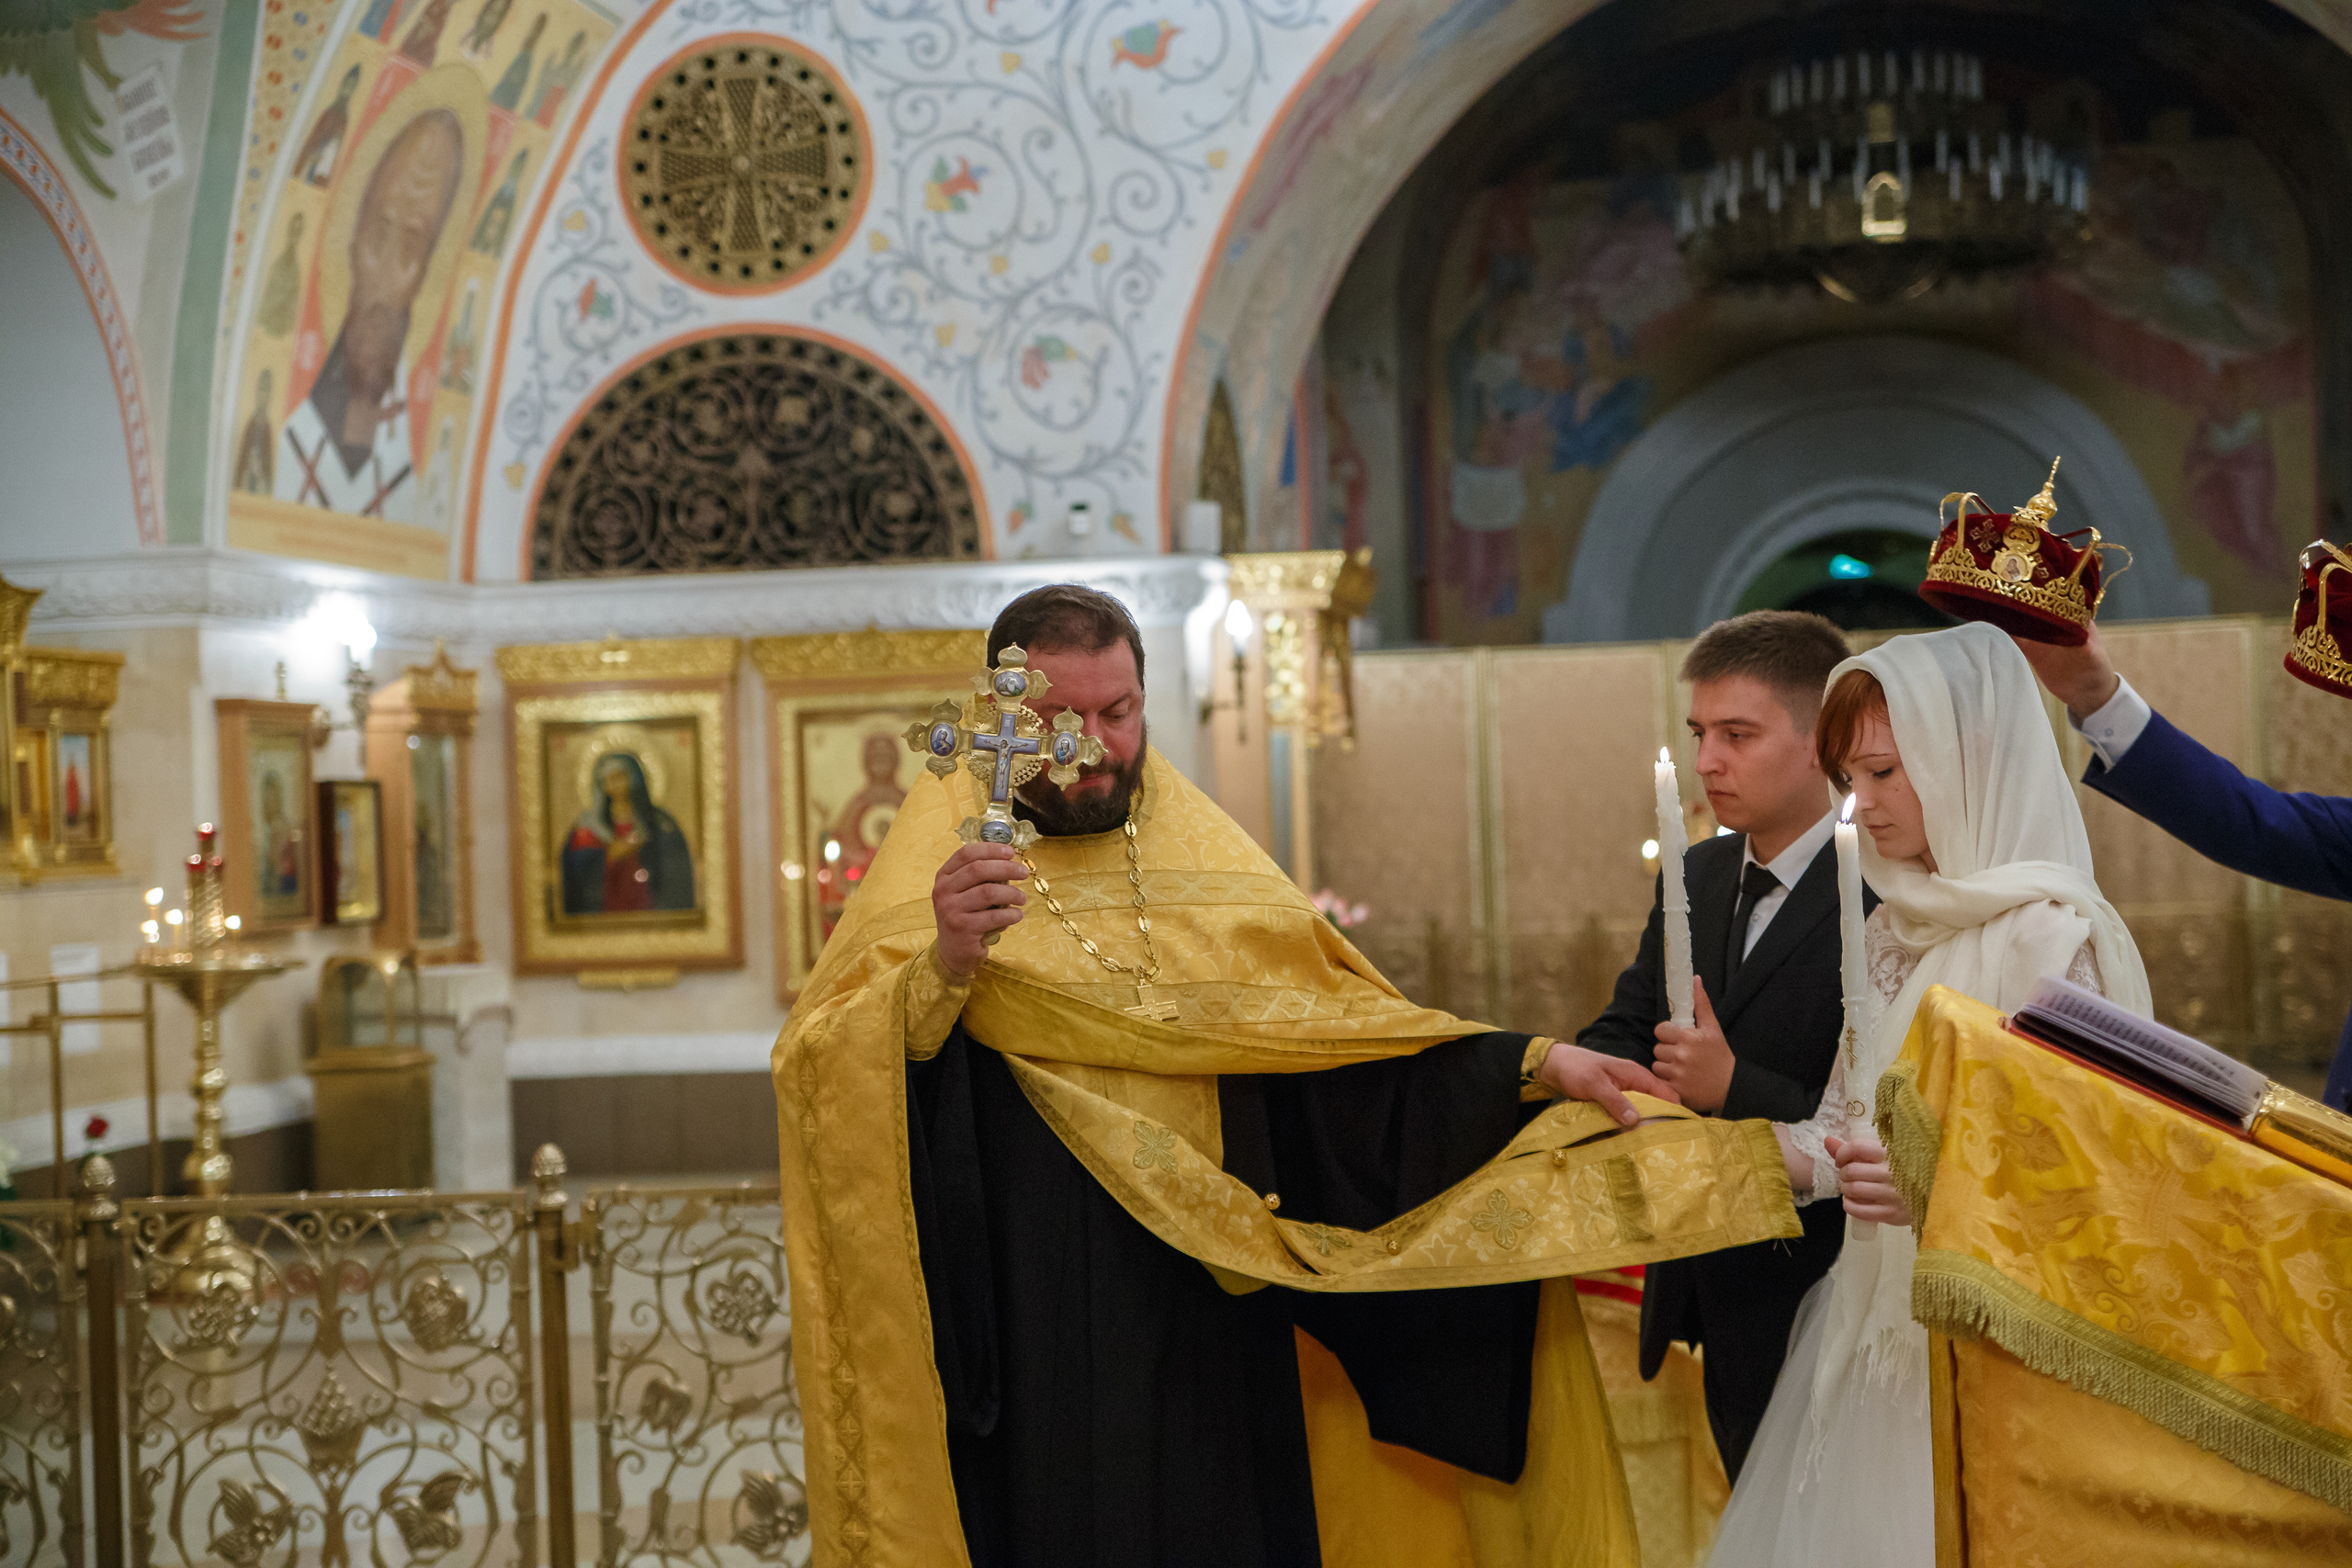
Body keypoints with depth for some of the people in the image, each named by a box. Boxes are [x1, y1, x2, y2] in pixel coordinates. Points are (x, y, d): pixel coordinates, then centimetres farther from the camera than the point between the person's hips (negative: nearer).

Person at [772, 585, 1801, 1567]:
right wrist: (943, 967, -36)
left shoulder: (1196, 846, 7)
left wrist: (1532, 1066, -3)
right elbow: (821, 1071, -18)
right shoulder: (943, 846, -5)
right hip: (1027, 1342, -3)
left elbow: (1347, 1023, 8)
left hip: (1207, 1332, 3)